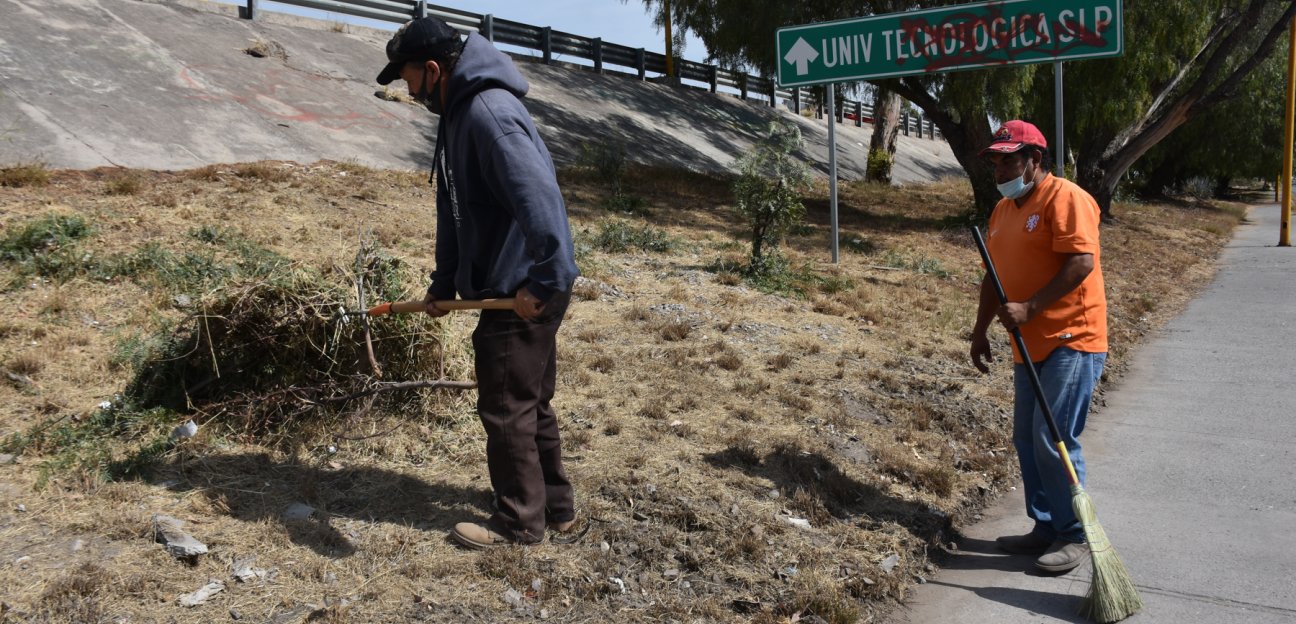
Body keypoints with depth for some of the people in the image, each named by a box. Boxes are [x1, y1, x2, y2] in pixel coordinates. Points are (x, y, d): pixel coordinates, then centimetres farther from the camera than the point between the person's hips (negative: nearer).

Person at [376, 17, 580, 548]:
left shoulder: (488, 112, -21)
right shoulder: (457, 114, 13)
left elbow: (539, 199, -33)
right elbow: (455, 209, 21)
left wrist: (541, 281, -33)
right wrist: (444, 284, 22)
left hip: (526, 292, -10)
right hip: (510, 287, 10)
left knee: (506, 409, 1)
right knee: (531, 404, 18)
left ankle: (520, 522, 15)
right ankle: (555, 506, 31)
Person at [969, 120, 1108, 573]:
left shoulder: (1065, 199, -11)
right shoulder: (1003, 210, 16)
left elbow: (1082, 263, -22)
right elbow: (995, 276, 21)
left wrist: (1029, 308, -25)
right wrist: (980, 331, 16)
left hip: (1071, 340, -9)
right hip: (1030, 345, 9)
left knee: (1053, 438, -10)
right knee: (1027, 439, 12)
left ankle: (1074, 535, 4)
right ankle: (1046, 527, 23)